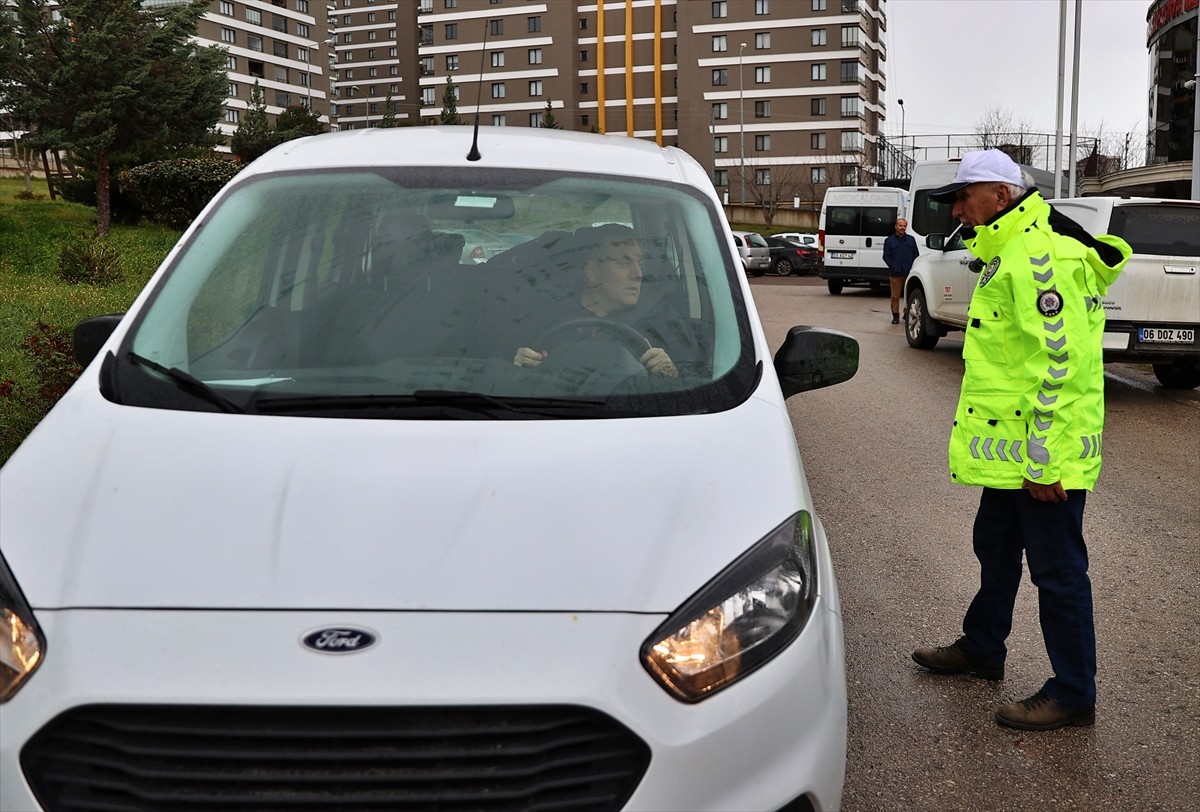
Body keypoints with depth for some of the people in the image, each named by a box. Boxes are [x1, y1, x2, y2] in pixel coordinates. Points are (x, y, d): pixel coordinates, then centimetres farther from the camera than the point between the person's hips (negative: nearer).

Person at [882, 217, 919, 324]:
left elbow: (916, 254, 14)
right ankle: (895, 316, 6)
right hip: (895, 274, -2)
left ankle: (908, 314, 21)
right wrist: (893, 267, -8)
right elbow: (886, 256, 3)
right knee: (895, 296, -2)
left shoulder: (911, 239, 13)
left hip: (909, 273, 2)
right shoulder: (889, 240, 6)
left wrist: (912, 267, 0)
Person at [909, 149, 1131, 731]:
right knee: (995, 549, 23)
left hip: (1043, 453, -11)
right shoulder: (1010, 252, 15)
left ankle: (1073, 694, 13)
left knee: (1056, 570, 0)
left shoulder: (1039, 255, -20)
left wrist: (1043, 459, -23)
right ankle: (981, 649, 41)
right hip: (1011, 446, 11)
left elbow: (1059, 363, -24)